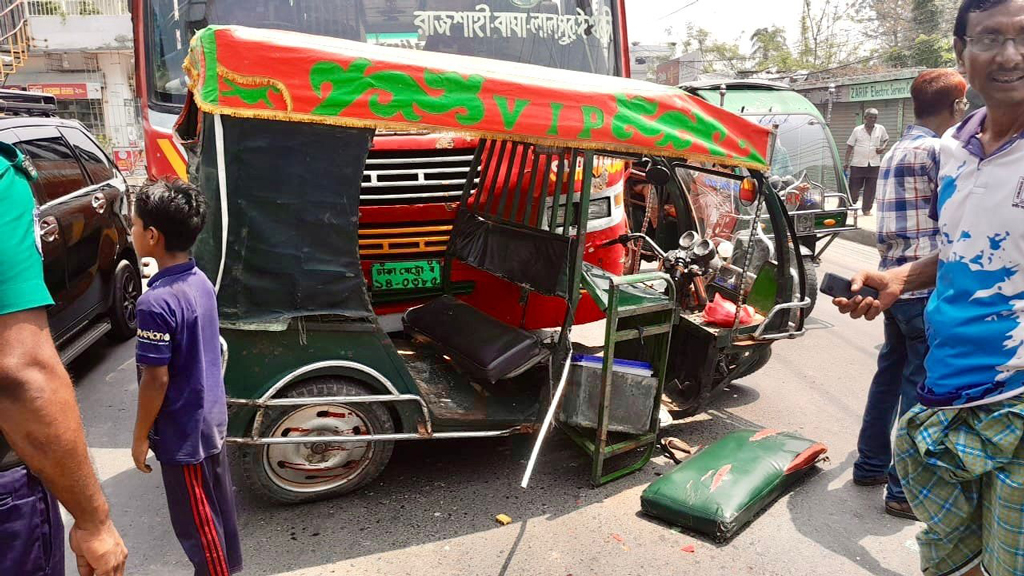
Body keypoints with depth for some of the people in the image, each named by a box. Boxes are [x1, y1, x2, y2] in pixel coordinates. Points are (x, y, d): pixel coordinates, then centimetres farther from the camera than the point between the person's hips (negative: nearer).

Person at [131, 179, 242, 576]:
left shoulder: (157, 302, -26)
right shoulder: (202, 282, 0)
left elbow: (156, 380, -21)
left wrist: (140, 437, -8)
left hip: (183, 434, -8)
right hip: (212, 421, 8)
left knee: (196, 522, 9)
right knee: (217, 506, 22)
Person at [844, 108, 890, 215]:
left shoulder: (880, 129, 4)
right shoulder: (857, 130, -1)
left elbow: (886, 139, 21)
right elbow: (850, 146, 2)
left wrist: (883, 147, -1)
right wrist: (846, 161, -3)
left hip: (874, 164, 2)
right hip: (858, 163, -2)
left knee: (870, 188, 3)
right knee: (854, 187, 2)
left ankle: (866, 209, 13)